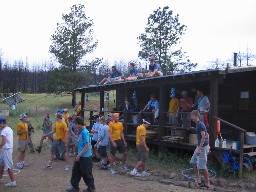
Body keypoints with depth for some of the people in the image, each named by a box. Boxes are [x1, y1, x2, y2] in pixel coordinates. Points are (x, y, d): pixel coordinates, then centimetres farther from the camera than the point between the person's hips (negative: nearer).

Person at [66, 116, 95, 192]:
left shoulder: (85, 132, -21)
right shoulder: (81, 132, 7)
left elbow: (87, 146, -23)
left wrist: (79, 155, -18)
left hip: (86, 157, -9)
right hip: (80, 156, 9)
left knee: (86, 173, 5)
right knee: (76, 171, 15)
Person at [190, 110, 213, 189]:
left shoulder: (200, 125, -18)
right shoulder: (198, 124, 12)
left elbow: (203, 137, -24)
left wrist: (199, 149, -26)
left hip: (203, 147, -10)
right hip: (199, 146, 10)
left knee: (203, 166, -4)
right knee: (194, 162, 14)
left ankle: (207, 184, 6)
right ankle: (198, 180, 18)